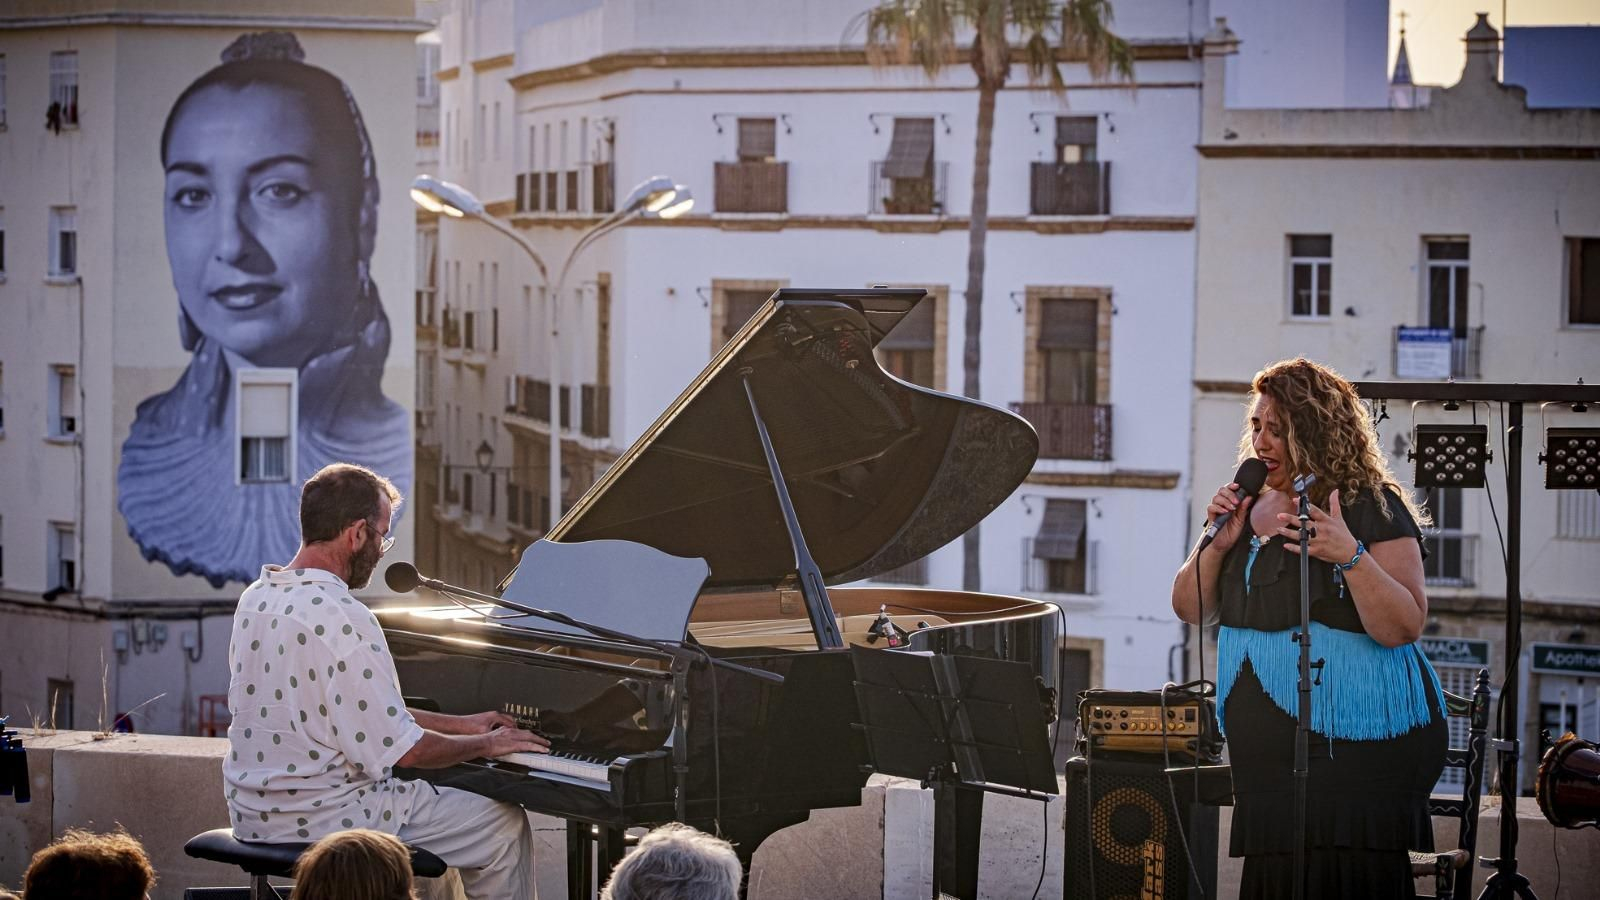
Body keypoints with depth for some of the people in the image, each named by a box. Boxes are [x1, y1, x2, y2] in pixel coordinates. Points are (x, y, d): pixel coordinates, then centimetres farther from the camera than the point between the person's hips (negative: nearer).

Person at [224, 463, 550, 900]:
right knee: (507, 825, 4)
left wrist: (459, 723, 16)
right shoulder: (343, 621, -23)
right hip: (320, 821, -9)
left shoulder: (258, 598, 6)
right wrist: (486, 744, -2)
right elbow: (402, 749, -20)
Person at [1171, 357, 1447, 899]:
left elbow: (1404, 628, -16)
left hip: (1357, 750, -7)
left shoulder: (1373, 510, -8)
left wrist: (1350, 556, -28)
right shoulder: (1251, 508, 13)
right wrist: (1218, 544, -3)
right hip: (1267, 755, 7)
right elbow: (1190, 609, 14)